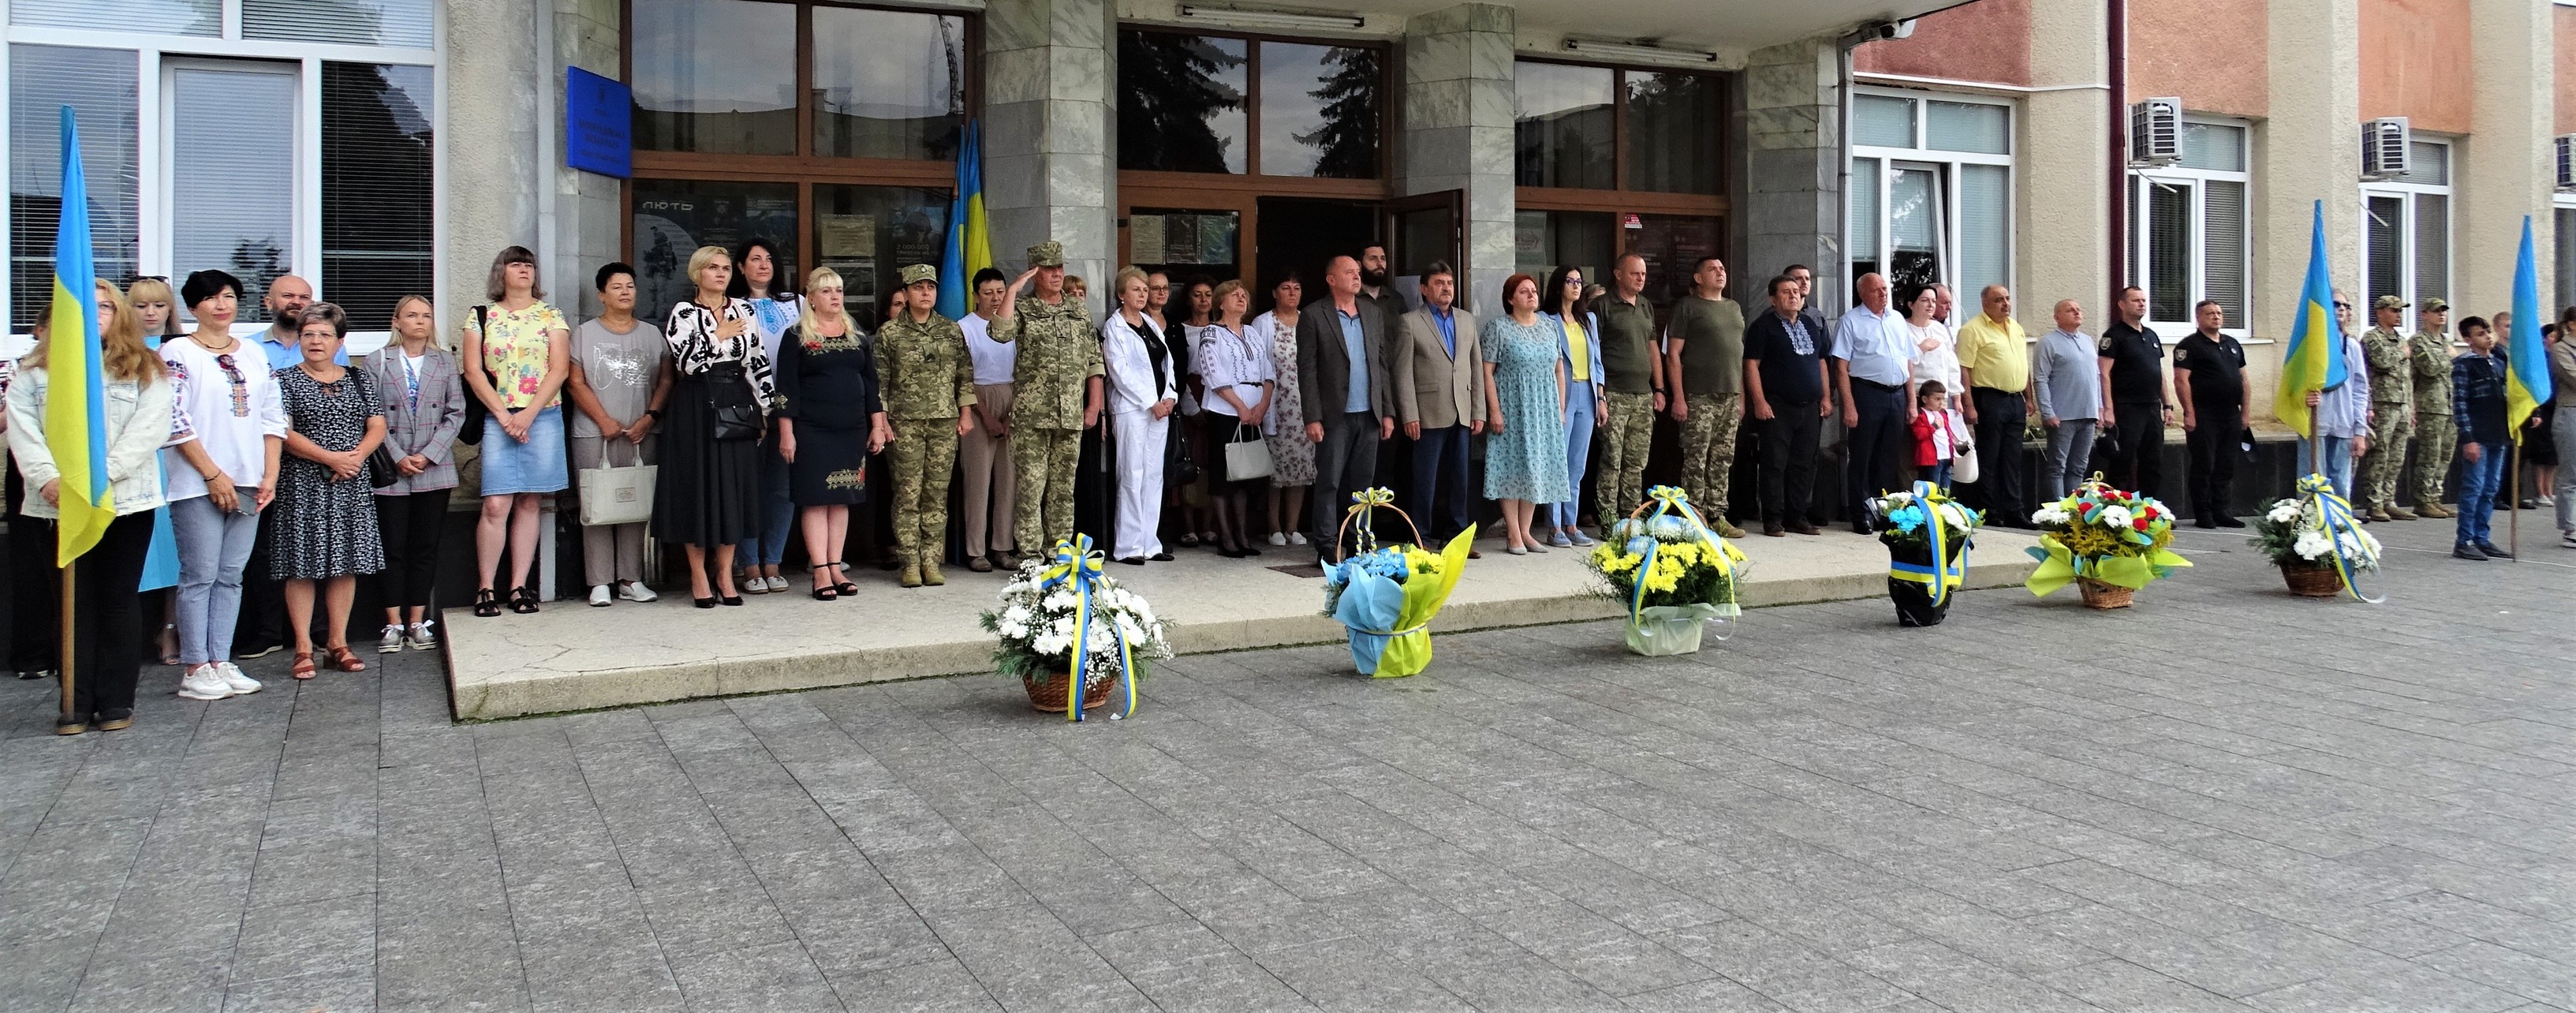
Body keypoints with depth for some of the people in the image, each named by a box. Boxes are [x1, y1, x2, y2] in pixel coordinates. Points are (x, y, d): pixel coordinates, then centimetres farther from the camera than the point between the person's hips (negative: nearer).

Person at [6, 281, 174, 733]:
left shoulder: (146, 370, 6)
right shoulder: (33, 373, 11)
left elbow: (149, 430, -6)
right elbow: (23, 432, 1)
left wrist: (100, 476, -18)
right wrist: (48, 478, -17)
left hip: (126, 502, -1)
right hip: (58, 504, 2)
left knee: (119, 599, 4)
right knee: (73, 601, 4)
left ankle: (116, 700, 9)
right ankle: (76, 703, 8)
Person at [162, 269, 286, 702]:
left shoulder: (255, 355, 13)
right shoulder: (176, 353, -2)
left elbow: (273, 418, 13)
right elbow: (175, 421, -9)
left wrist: (270, 476, 3)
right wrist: (213, 474, -13)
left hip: (247, 483, 5)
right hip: (197, 485, -5)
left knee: (231, 577, 7)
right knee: (200, 576, -3)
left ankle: (220, 662, 12)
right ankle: (195, 669, 2)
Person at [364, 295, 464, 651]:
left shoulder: (445, 362, 9)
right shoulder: (376, 362, 3)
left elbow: (456, 414, 3)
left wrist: (429, 455, -8)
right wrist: (398, 458, -11)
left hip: (435, 470, 2)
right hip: (390, 472, -2)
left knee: (426, 548, 5)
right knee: (392, 548, 1)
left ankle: (418, 622, 11)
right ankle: (394, 624, 6)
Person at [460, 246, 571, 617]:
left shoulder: (551, 315, 9)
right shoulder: (481, 317, 9)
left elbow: (559, 369, 1)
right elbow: (473, 371, 2)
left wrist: (529, 414, -9)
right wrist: (503, 415, -8)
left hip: (543, 418, 1)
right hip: (498, 419, -1)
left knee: (529, 504, 2)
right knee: (496, 505, -8)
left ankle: (519, 586, 6)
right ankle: (486, 587, -2)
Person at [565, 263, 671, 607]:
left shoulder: (652, 334, 14)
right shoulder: (585, 333, 8)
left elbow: (666, 379, 8)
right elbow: (575, 382, 1)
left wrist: (650, 418, -6)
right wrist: (604, 420, -8)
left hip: (642, 435, 2)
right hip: (595, 435, -2)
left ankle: (631, 579, 7)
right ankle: (600, 583, 0)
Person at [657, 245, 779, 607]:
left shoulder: (744, 310, 10)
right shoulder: (683, 313, -1)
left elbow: (757, 361, 9)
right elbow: (685, 362, -13)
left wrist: (764, 408, 6)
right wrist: (719, 335, -11)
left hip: (737, 406, 3)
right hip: (697, 407, -3)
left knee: (735, 487, 4)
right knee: (698, 486, -1)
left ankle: (724, 574, 12)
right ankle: (699, 576, 7)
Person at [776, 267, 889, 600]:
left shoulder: (858, 336, 12)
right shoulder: (797, 337, 0)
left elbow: (871, 383, 14)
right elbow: (786, 388, -4)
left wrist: (877, 426, 9)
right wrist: (786, 433, -9)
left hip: (852, 432, 4)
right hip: (812, 432, -4)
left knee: (841, 500, 6)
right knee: (816, 499, -4)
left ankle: (836, 567, 11)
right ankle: (821, 572, -2)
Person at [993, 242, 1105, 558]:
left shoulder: (1079, 310, 12)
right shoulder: (1021, 308, 2)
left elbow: (1094, 361, 13)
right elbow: (1000, 333, -20)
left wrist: (1094, 405, 6)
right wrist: (1013, 289, -16)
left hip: (1071, 415, 4)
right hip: (1031, 414, -3)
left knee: (1063, 486, 9)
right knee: (1031, 484, -4)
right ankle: (1030, 555, 2)